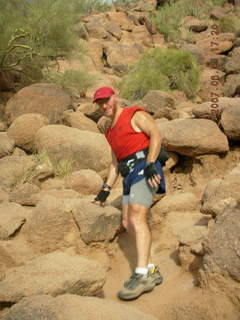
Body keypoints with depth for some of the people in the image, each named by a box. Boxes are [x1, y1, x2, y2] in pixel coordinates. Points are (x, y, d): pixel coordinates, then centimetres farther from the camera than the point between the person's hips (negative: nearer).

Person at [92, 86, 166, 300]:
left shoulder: (135, 115, 3)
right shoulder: (112, 132, 26)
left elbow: (156, 134, -12)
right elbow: (115, 163, 27)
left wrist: (150, 165, -24)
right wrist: (106, 189, 20)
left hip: (145, 170, -8)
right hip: (130, 175, 9)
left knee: (137, 218, -22)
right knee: (128, 223, 0)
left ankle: (142, 275, -26)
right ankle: (151, 271, 4)